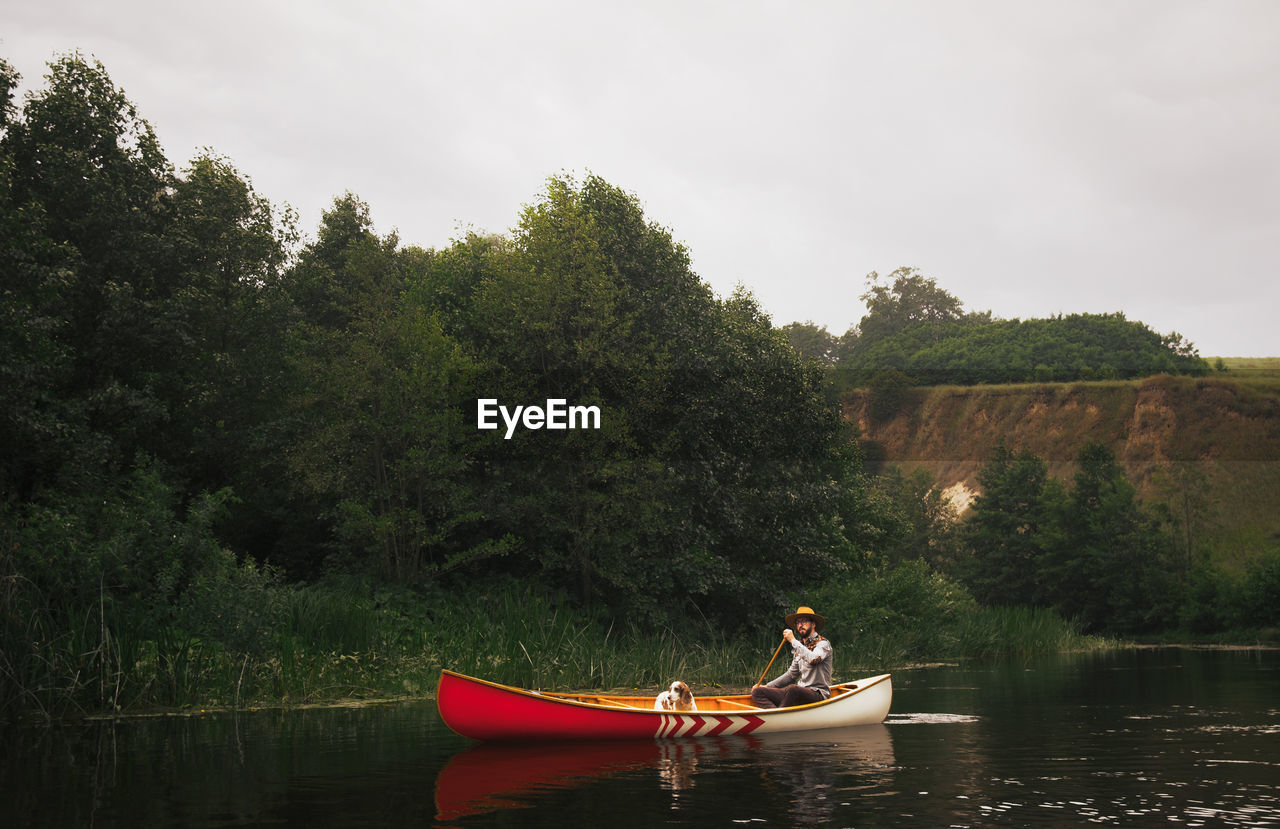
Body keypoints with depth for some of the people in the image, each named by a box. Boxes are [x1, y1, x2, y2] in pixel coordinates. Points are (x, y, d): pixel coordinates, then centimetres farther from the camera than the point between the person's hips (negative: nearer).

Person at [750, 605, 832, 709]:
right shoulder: (799, 646, 18)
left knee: (793, 689, -41)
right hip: (799, 693, 8)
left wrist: (793, 640, -19)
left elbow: (813, 659, -27)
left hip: (818, 695, -8)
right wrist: (768, 686, 20)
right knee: (757, 692, -7)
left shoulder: (823, 643, -5)